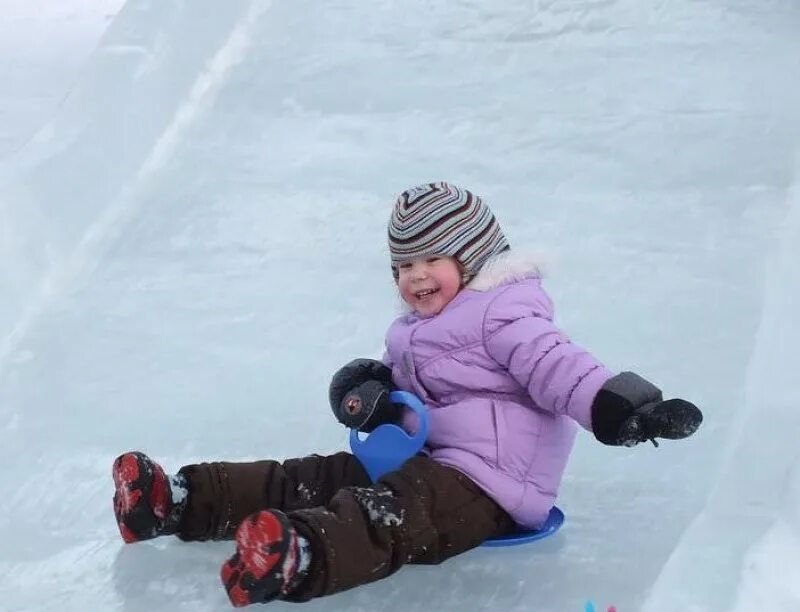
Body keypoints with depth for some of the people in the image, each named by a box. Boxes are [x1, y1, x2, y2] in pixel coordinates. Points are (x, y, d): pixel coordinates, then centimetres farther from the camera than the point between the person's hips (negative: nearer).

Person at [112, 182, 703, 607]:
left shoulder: (501, 315, -6)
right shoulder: (415, 331, 22)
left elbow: (558, 367, -17)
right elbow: (405, 387, 28)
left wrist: (632, 409, -32)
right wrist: (372, 391, 3)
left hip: (487, 481, -8)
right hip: (426, 459, 9)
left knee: (392, 513, -35)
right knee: (318, 477, -3)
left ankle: (301, 558, -62)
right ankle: (181, 500, -9)